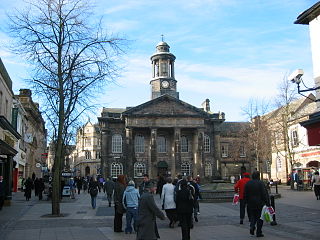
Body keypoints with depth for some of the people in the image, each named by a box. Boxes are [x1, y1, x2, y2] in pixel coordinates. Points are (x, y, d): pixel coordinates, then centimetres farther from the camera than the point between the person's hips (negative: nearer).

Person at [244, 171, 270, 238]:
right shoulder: (261, 183, -10)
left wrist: (247, 202, 16)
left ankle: (252, 226, -9)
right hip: (260, 204, -3)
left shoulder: (247, 183, 3)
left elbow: (245, 195, 6)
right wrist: (267, 203, -10)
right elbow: (265, 194, -14)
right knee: (260, 218, 7)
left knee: (253, 216, 17)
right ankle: (259, 232, 10)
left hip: (251, 204, 3)